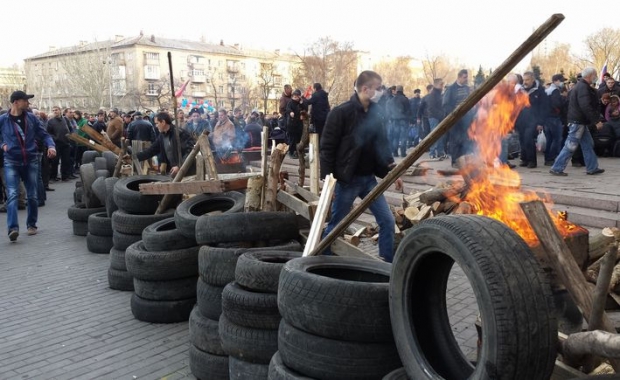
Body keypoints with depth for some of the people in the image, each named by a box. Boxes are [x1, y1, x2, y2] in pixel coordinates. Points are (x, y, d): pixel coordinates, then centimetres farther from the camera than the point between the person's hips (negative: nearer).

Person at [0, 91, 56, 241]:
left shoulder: (31, 118, 1)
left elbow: (44, 134, 5)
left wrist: (51, 146, -12)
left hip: (31, 161, 2)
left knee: (32, 196, 9)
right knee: (12, 194, -15)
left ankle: (31, 224, 25)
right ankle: (13, 228, -22)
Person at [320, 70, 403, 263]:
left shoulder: (376, 112, 7)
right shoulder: (341, 113, -13)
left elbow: (383, 145, 16)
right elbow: (327, 149, -13)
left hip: (369, 179, 6)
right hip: (347, 180, -6)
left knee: (387, 221, 4)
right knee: (335, 225, 5)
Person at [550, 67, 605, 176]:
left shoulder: (581, 86, 16)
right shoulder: (583, 87, -17)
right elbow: (586, 107, -25)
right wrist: (596, 121, -22)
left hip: (580, 121, 11)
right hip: (578, 121, -11)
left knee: (588, 145, 14)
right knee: (570, 146, -7)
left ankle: (592, 168, 19)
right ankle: (557, 168, -3)